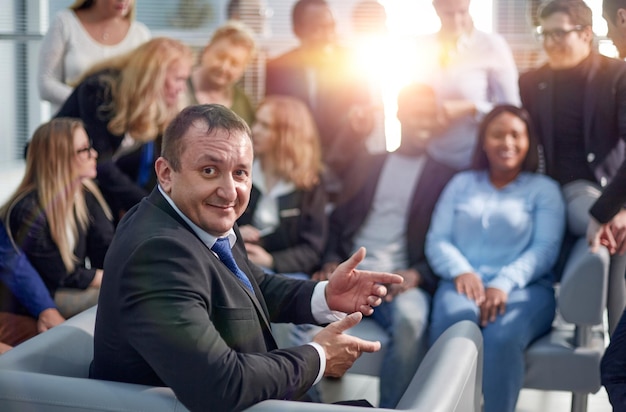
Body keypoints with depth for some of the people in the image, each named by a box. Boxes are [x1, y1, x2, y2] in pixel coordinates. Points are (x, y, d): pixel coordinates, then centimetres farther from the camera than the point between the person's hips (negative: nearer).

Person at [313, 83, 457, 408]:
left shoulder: (444, 175, 13)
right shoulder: (369, 164, 21)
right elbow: (338, 218, 17)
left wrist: (417, 274, -14)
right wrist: (331, 261, -2)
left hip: (402, 281, -2)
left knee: (410, 317, -38)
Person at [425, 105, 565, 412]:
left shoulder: (544, 189, 17)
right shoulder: (461, 184, 23)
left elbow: (545, 248, 1)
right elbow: (437, 240, 13)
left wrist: (505, 283, -17)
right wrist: (461, 271, -11)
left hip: (525, 288, -1)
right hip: (463, 284, 1)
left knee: (501, 336, -37)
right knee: (455, 320, -37)